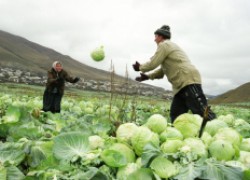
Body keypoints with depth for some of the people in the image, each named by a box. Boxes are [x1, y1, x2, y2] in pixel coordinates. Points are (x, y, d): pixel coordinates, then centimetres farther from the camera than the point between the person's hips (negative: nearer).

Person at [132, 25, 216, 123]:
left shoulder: (164, 45, 0)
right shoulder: (170, 46, 31)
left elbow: (153, 63, -6)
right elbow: (163, 69, 32)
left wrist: (140, 67, 12)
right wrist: (148, 76, 26)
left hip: (189, 80, -10)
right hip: (182, 85, 10)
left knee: (202, 112, -16)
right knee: (175, 114, 6)